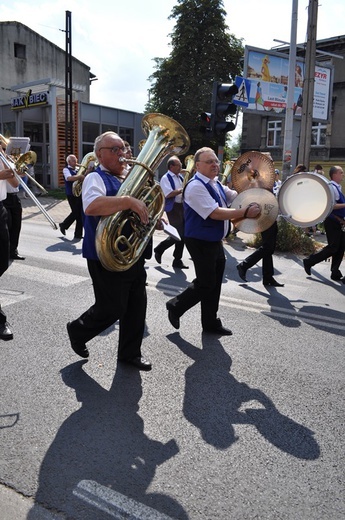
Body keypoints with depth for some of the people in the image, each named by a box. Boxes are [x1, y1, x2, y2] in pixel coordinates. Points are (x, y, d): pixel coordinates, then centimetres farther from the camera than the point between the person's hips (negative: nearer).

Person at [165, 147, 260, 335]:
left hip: (215, 241, 9)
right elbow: (215, 213, -27)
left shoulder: (216, 183, 10)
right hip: (201, 242, -9)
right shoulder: (195, 186, -20)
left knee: (215, 284, 15)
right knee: (205, 284, -1)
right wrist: (245, 212, -24)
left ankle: (211, 323, 28)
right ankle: (176, 306, 21)